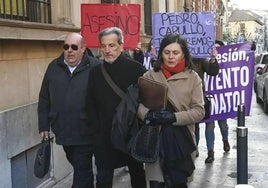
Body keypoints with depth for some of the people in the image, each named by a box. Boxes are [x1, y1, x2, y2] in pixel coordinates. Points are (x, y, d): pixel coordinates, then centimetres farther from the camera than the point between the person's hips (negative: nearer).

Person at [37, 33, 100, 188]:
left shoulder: (95, 67, -11)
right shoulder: (54, 67, 5)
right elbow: (44, 99, 11)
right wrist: (44, 125, 8)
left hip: (85, 133, -5)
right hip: (63, 132, 5)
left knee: (82, 173, 2)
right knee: (80, 168, 22)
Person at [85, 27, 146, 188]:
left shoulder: (136, 69, -9)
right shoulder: (96, 72, 2)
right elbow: (91, 103, 9)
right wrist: (97, 126, 0)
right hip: (104, 136, 3)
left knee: (137, 174, 17)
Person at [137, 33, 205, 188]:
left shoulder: (193, 77, 0)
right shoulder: (150, 75, 3)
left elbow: (199, 111, -3)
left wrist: (173, 117, -17)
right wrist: (148, 115, -18)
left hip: (181, 141, 0)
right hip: (155, 140, 0)